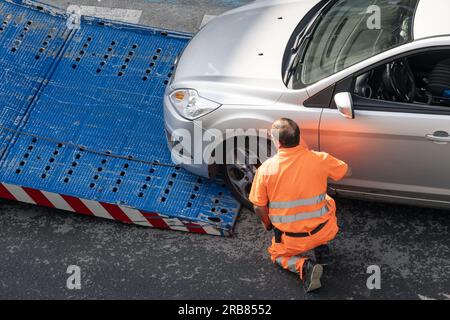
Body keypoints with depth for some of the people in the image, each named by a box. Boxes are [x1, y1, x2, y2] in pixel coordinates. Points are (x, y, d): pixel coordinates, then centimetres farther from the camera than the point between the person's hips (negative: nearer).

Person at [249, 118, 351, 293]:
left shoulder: (266, 169, -16)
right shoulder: (320, 159, -15)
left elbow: (259, 208, -7)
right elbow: (346, 171, 6)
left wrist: (268, 224, 16)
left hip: (292, 241, -2)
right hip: (323, 231, 2)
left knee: (277, 254, 31)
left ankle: (304, 266, -1)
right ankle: (321, 247, 17)